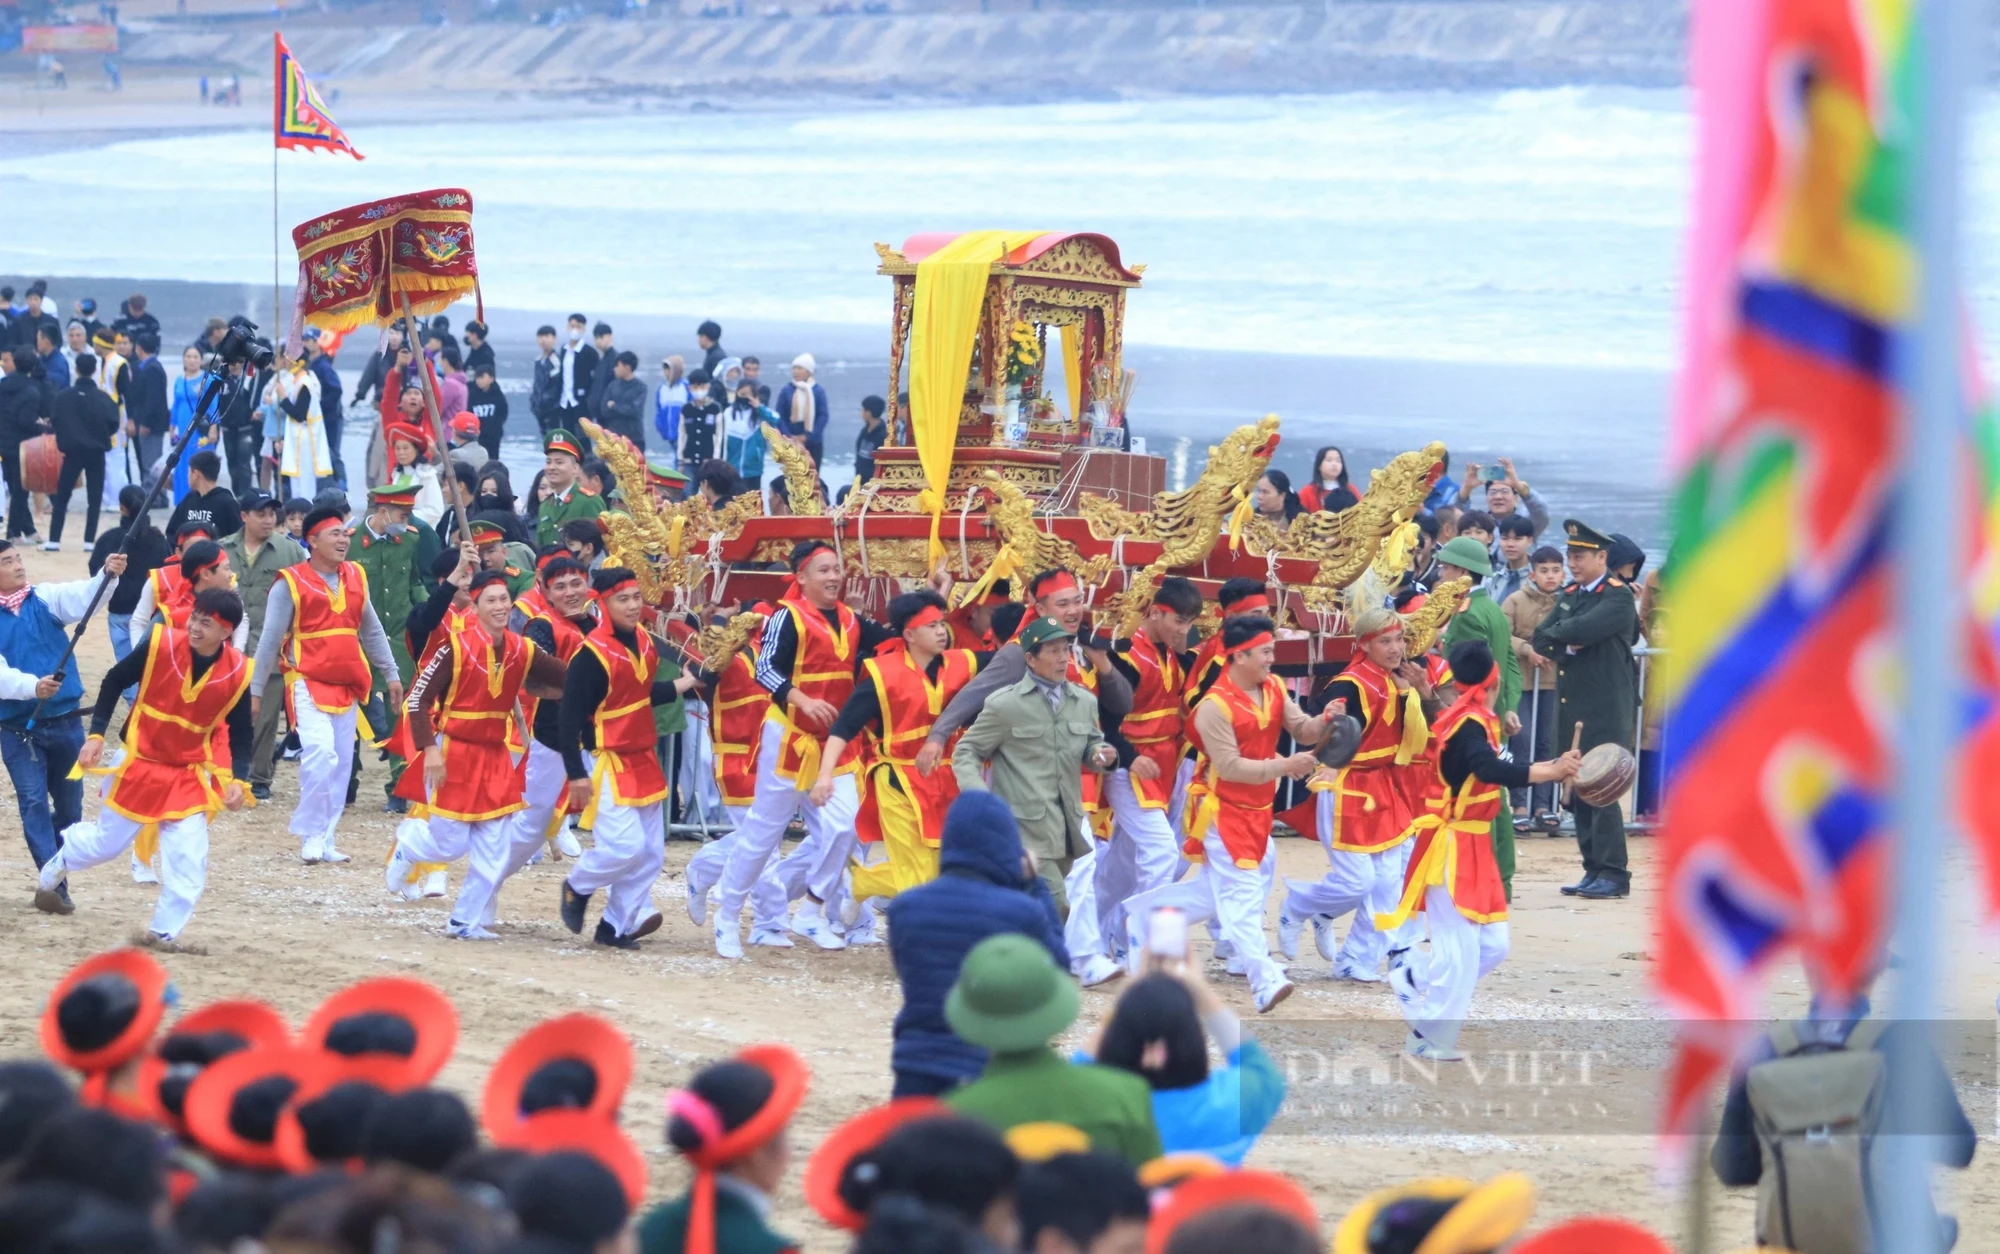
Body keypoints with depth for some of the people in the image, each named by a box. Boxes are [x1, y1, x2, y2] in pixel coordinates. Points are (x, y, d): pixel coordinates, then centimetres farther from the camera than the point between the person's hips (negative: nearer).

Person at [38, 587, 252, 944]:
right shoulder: (161, 645, -19)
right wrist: (96, 735, -9)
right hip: (140, 764, -1)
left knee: (189, 859, -11)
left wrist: (236, 779, -16)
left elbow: (240, 735, -2)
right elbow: (115, 681, -4)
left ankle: (164, 934, 3)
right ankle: (52, 872, 42)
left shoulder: (237, 674, -15)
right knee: (107, 841, 12)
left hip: (190, 776, 1)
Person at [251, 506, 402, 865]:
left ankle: (324, 840, 16)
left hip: (348, 684, 6)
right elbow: (270, 639, -5)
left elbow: (372, 630, 17)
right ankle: (311, 835, -9)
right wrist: (255, 690, -5)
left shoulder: (355, 578, 9)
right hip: (308, 683, -6)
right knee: (320, 752, -20)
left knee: (341, 763, 7)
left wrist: (391, 674, 16)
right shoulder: (290, 583, -7)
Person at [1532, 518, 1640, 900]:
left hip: (1605, 712, -8)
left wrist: (1556, 634, -3)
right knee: (1578, 793, 7)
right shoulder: (1570, 595, 17)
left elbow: (1583, 629, -22)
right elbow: (1542, 641, 10)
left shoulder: (1618, 597, -7)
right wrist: (1568, 645, -9)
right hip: (1571, 708, 8)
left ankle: (1613, 874, -7)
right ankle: (1594, 870, 12)